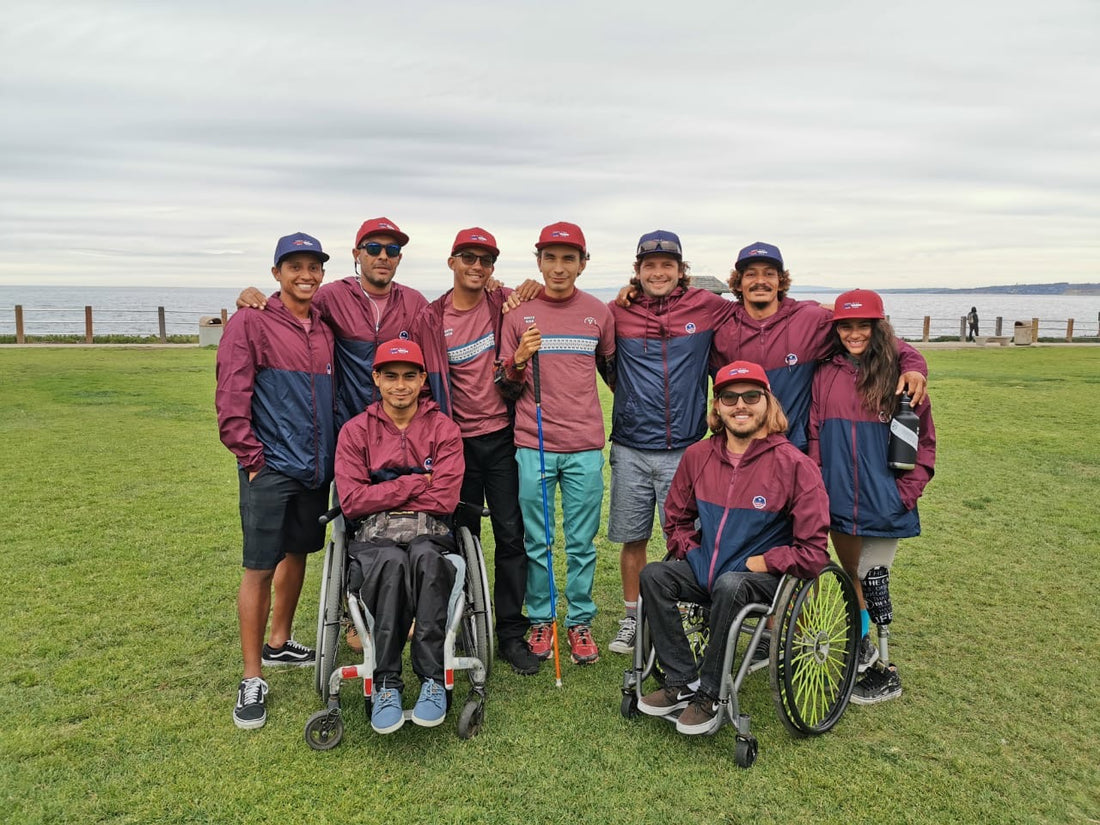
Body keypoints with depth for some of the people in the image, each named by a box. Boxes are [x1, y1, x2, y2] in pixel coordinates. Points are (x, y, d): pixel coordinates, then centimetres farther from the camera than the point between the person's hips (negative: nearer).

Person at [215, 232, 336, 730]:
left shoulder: (325, 328, 10)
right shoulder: (251, 324, -7)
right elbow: (231, 398, -11)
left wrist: (334, 454, 12)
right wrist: (251, 457, -12)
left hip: (317, 466, 6)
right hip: (270, 469, -6)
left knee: (297, 553, 17)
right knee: (259, 568, -3)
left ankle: (279, 644, 35)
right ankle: (251, 679, 8)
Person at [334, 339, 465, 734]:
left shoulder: (444, 429, 7)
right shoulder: (355, 431, 9)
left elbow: (443, 500, -4)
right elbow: (351, 502, -3)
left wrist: (384, 497, -2)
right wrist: (417, 483, -5)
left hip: (429, 531, 0)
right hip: (374, 536, 0)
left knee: (425, 556, -36)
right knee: (393, 561, -36)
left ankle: (432, 678, -30)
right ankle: (386, 683, -28)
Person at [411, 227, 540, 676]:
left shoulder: (505, 304, 2)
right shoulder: (431, 319, -1)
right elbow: (432, 384, 2)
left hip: (503, 437, 1)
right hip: (458, 441, 0)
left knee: (511, 535, 2)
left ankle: (512, 634, 13)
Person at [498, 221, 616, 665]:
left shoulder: (599, 313, 7)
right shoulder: (518, 314, 3)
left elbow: (613, 370, 19)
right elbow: (505, 384, 6)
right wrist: (518, 361, -12)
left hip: (585, 449, 1)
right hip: (532, 447, 0)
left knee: (582, 543, 6)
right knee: (536, 541, 7)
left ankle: (580, 622, 20)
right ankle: (539, 620, 22)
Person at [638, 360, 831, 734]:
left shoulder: (795, 465, -13)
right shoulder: (697, 456, 2)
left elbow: (812, 551, -12)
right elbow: (676, 517, 17)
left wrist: (759, 563, -15)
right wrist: (691, 554, 2)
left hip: (766, 576, -5)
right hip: (705, 568, 5)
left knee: (729, 585, -35)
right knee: (653, 575, -19)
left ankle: (708, 694, -17)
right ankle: (681, 682, -11)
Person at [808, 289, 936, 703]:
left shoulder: (899, 376, -6)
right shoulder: (826, 374, 3)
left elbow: (923, 441, -1)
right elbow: (815, 437, 5)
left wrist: (907, 493, -7)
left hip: (884, 505, -3)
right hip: (838, 501, 4)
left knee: (871, 586, 1)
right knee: (852, 581, 18)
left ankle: (885, 674, 18)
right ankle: (860, 650, 37)